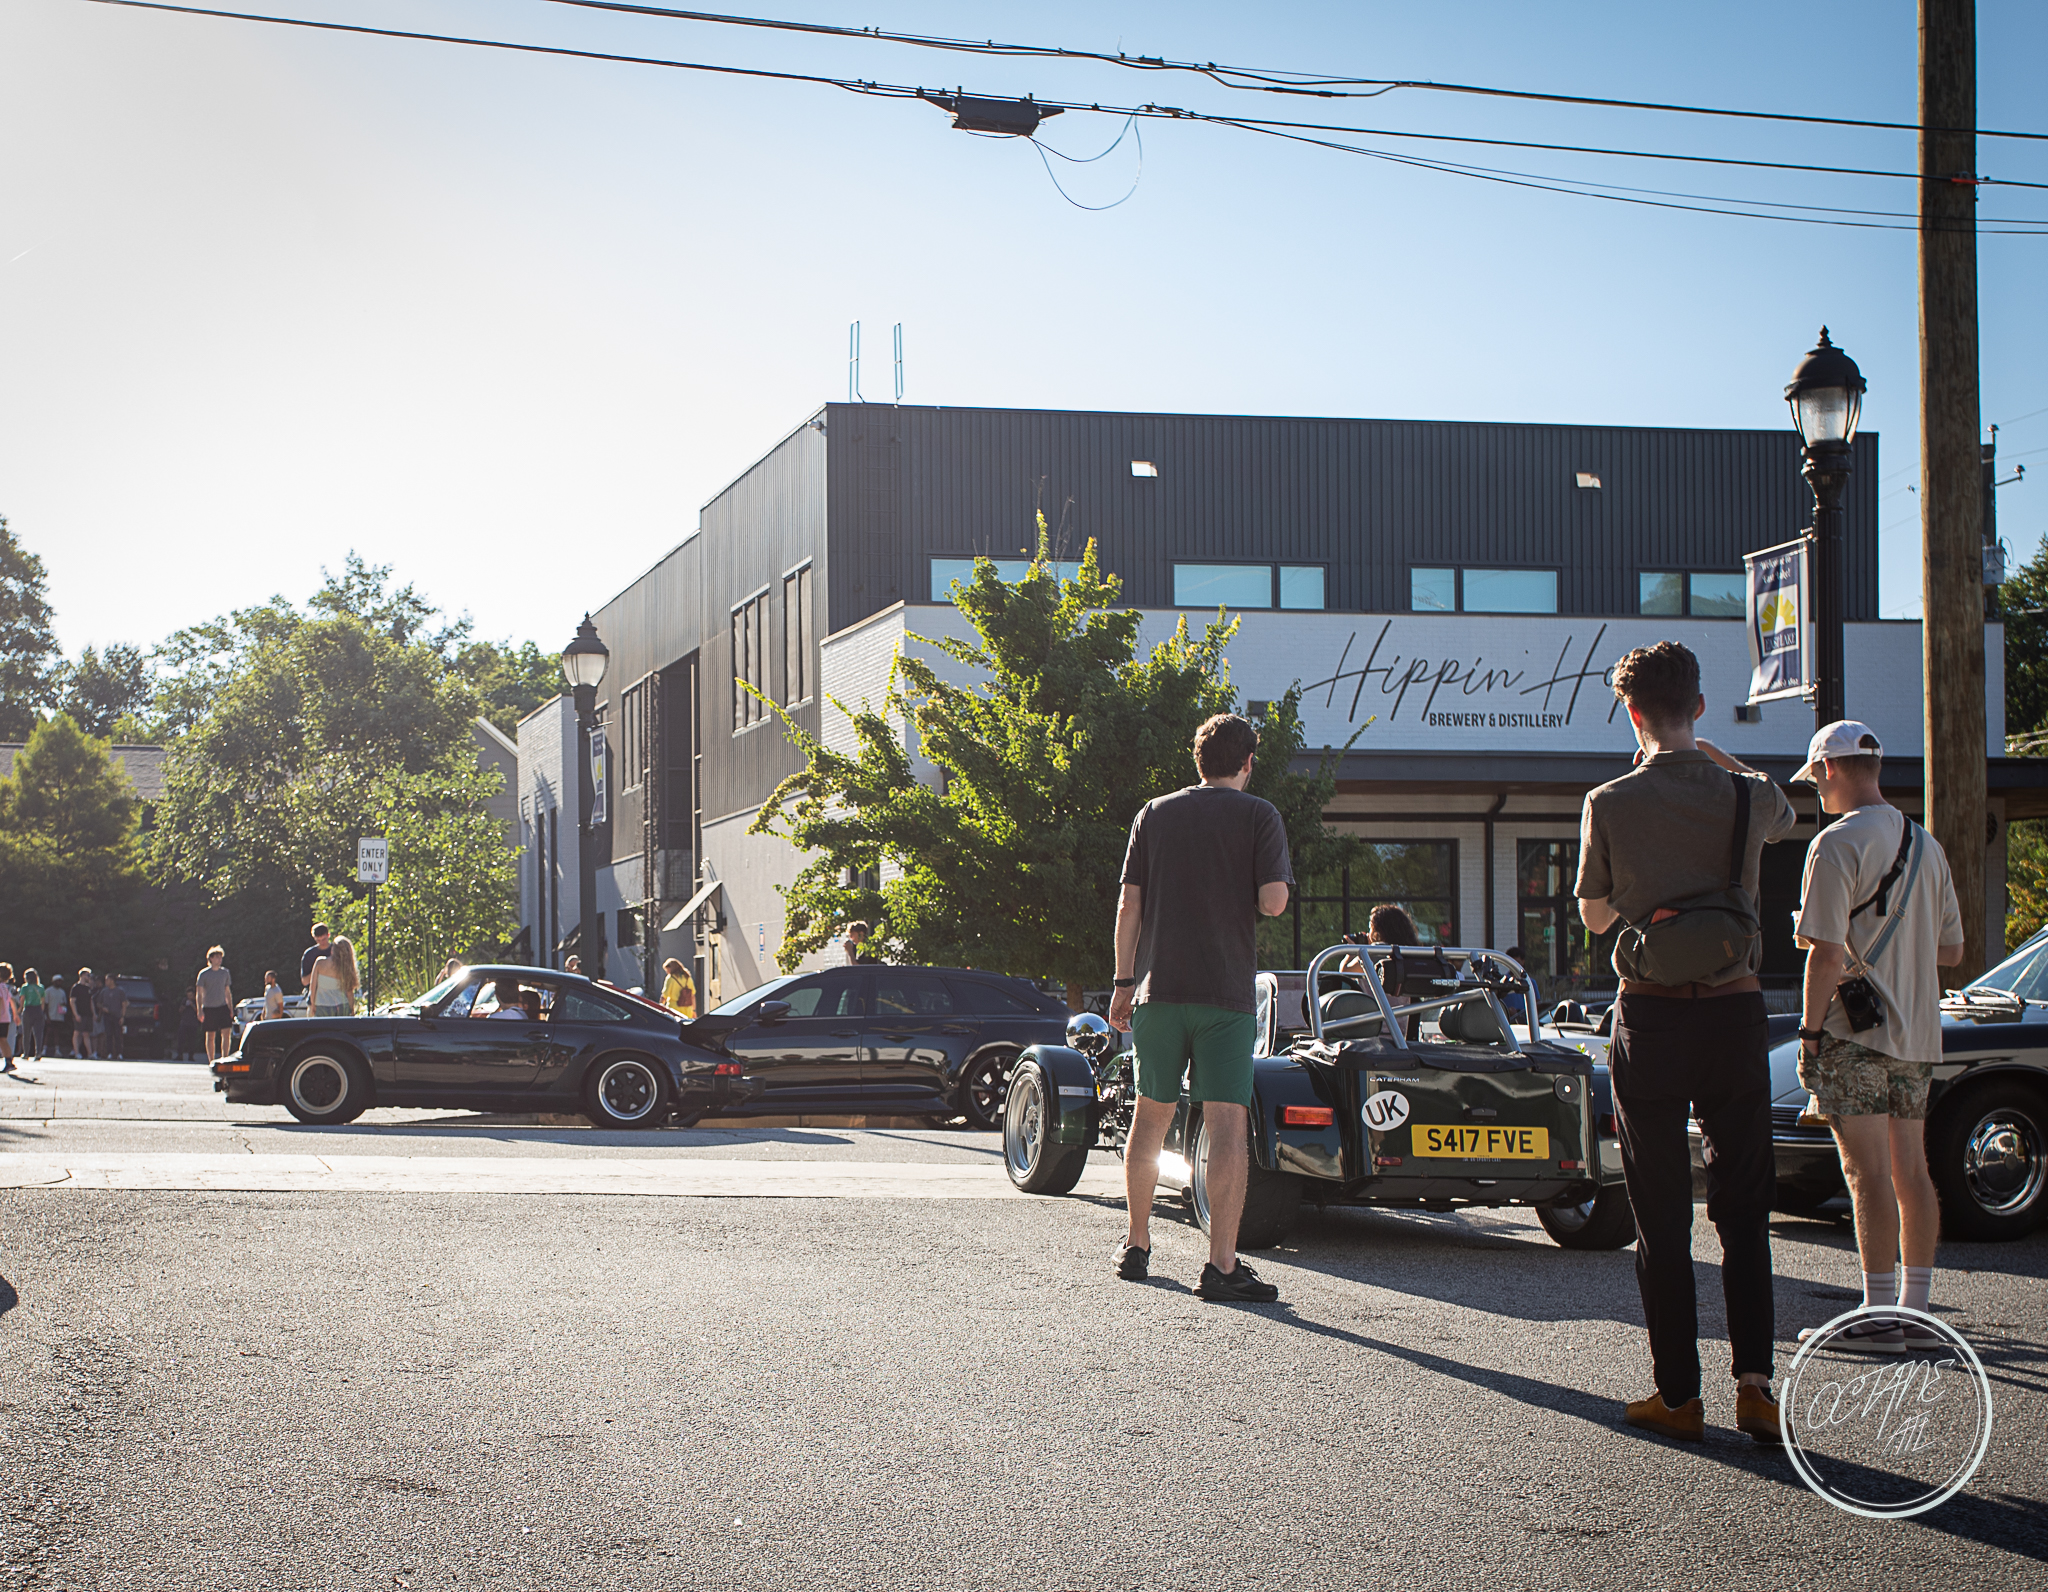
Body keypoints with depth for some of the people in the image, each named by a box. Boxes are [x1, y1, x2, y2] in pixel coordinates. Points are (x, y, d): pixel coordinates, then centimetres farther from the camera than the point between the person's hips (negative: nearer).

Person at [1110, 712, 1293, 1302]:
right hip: (1228, 993, -3)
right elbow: (1273, 903, -11)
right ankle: (1222, 1263, -14)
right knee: (1228, 1126, -6)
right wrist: (1265, 890, 12)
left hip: (1159, 989, 4)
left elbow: (1129, 905, 5)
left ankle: (1136, 1245, 26)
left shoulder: (1154, 814, 9)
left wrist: (1124, 985, 9)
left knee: (1151, 1120, 16)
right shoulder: (1259, 817, -1)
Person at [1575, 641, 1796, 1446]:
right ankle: (1754, 1379, 0)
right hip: (1735, 1015, 2)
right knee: (1744, 1211, 10)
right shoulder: (1748, 798, -2)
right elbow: (1783, 813, 25)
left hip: (1651, 1022, -1)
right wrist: (1712, 755, 32)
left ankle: (1678, 1395, 8)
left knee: (1662, 1219, 6)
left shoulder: (1610, 804, -8)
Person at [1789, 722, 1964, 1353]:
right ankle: (1916, 1310, 14)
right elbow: (1951, 951, 18)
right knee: (1910, 1171, 11)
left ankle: (1880, 1316, -8)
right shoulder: (1926, 846, 13)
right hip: (1918, 1031, 8)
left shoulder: (1838, 844, -11)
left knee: (1870, 1175, -7)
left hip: (1857, 1033, -8)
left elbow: (1826, 952, -17)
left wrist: (1810, 1033, -11)